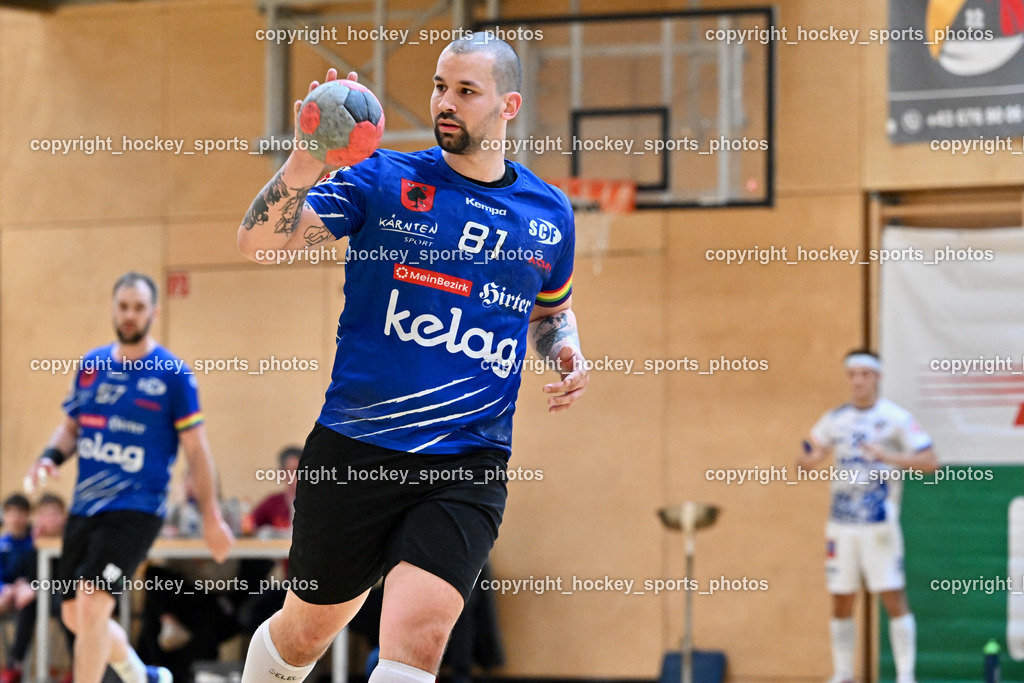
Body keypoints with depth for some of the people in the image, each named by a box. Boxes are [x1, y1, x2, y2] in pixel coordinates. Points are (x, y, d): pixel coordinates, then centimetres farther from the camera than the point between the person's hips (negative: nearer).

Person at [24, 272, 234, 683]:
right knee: (74, 615, 11)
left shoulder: (173, 374, -5)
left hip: (136, 508, -6)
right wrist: (51, 456, -2)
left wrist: (211, 517, -5)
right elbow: (71, 426, 20)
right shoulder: (91, 365, 10)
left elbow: (195, 448, -3)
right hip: (85, 506, 6)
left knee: (93, 604, -21)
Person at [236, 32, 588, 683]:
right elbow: (259, 243, -10)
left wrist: (568, 355, 7)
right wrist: (305, 163, -28)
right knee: (306, 630, 13)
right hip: (354, 452, -1)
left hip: (467, 468, 1)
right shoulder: (380, 179, 1)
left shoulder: (549, 213, 11)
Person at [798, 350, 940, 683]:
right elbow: (806, 462, 16)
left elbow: (930, 462, -9)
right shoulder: (834, 420, 11)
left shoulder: (896, 418, -3)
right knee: (841, 602, 7)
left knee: (894, 598, -9)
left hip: (880, 524, -5)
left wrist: (887, 457, -22)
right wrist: (811, 458, -9)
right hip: (841, 524, 5)